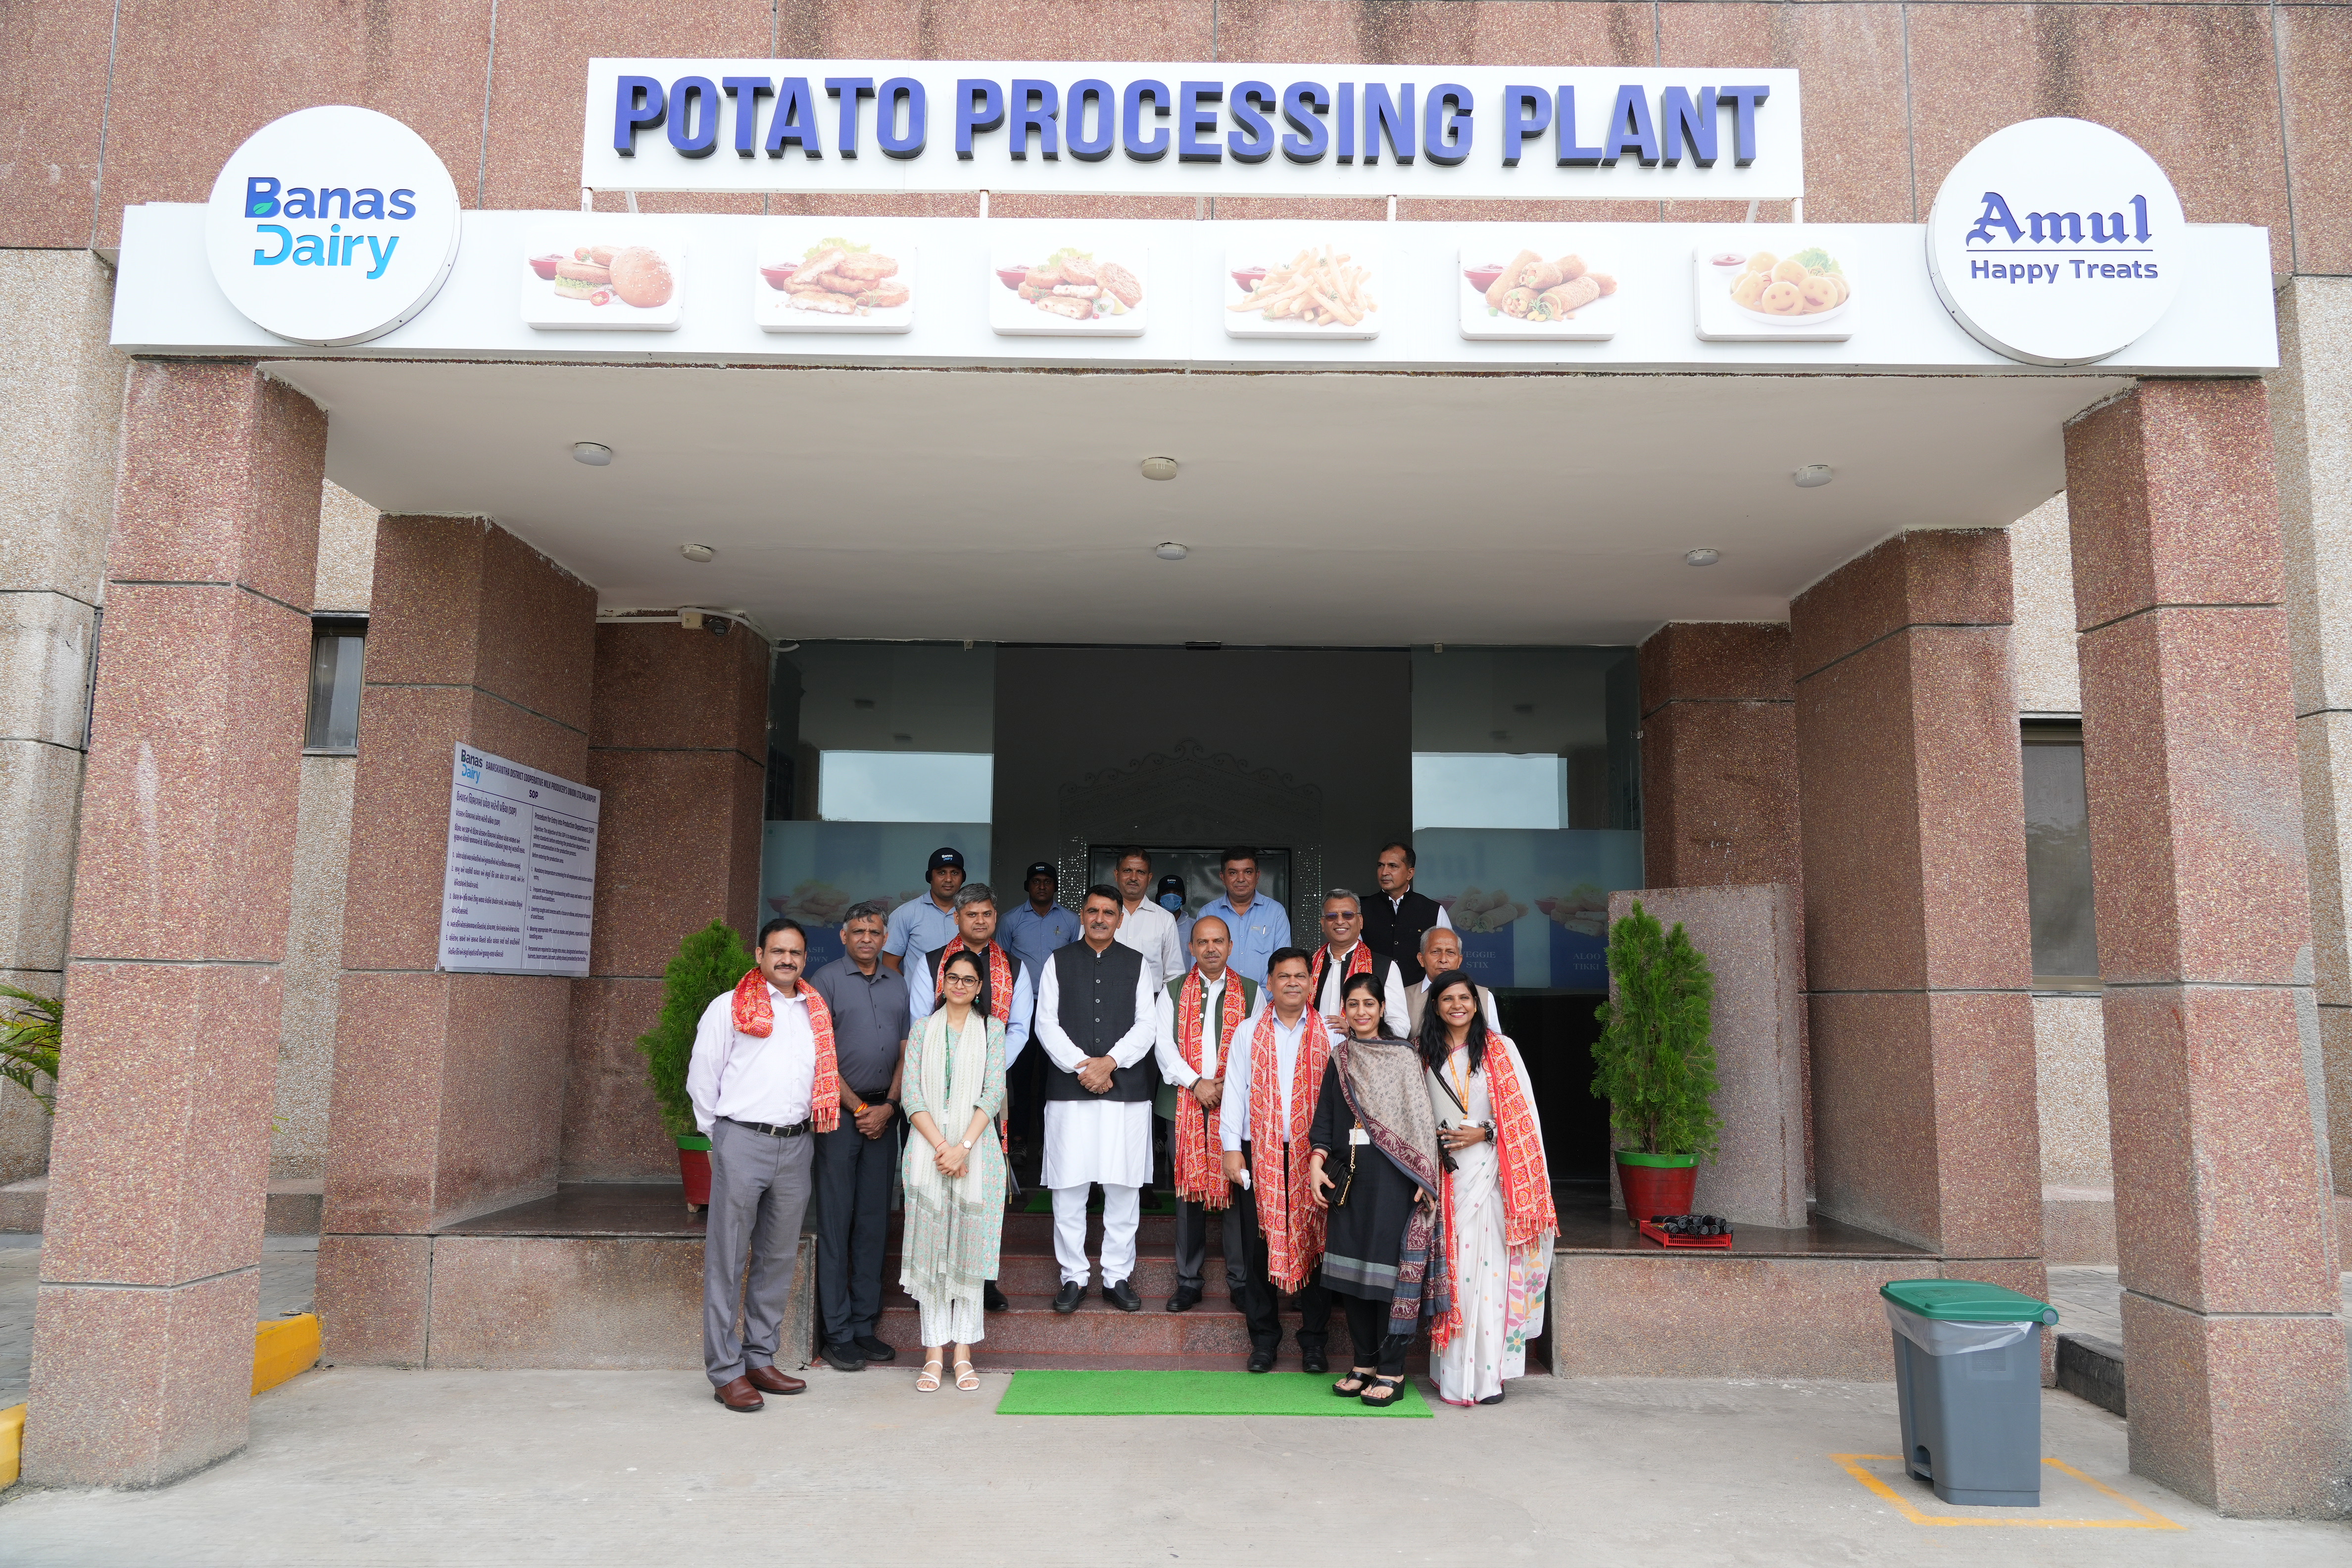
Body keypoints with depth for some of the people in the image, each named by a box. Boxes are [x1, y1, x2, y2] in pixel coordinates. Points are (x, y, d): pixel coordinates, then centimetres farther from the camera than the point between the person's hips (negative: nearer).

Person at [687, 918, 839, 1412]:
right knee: (727, 1263, -2)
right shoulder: (729, 1007, 1)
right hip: (741, 1143, -5)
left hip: (795, 1145, 5)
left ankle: (760, 1359, 21)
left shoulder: (817, 1011, 14)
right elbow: (701, 1078, 2)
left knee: (779, 1260, 10)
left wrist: (805, 1124, 13)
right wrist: (720, 1134, 5)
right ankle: (726, 1372, 4)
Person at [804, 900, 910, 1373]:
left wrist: (888, 1106, -1)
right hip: (840, 1110, -5)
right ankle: (837, 1333, 4)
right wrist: (858, 1108, -8)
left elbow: (905, 1051, 12)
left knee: (875, 1220, 7)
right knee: (836, 1222, -2)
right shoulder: (826, 981, -1)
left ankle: (865, 1325, 15)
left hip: (883, 1111, 5)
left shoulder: (897, 984, 13)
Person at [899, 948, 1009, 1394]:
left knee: (969, 1247, 2)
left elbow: (993, 1094, -2)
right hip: (928, 1148, 0)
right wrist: (941, 1146, -11)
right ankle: (933, 1353, 6)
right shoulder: (923, 1029, 9)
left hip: (976, 1149, 0)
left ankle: (963, 1352, 9)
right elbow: (912, 1095, 0)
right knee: (929, 1247, 1)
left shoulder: (992, 1029, 7)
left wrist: (963, 1147, -13)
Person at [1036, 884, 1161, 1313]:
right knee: (1069, 1188, 2)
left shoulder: (1137, 964, 10)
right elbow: (1046, 1023, 1)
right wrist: (1081, 1065, -11)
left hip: (1127, 1090, 0)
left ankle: (1117, 1277, 14)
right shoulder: (1058, 962, 9)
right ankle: (1073, 1277, 14)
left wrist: (1110, 1062, -11)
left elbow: (1147, 1025, 2)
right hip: (1069, 1088, 0)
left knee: (1124, 1187, 3)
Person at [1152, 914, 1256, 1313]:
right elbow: (1165, 1046, 0)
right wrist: (1197, 1084, -11)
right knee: (1188, 1190, 5)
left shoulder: (1250, 992, 8)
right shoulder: (1173, 992, 9)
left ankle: (1241, 1280, 10)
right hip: (1185, 1103, 1)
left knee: (1236, 1189, 0)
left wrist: (1230, 1086, -11)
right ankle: (1188, 1281, 14)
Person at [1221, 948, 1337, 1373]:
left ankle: (1314, 1342, 13)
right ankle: (1264, 1339, 15)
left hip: (1312, 1154, -1)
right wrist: (1232, 1148, -1)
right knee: (1261, 1243, 3)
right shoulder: (1249, 1033, 8)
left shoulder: (1329, 1035, 6)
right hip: (1259, 1152, 1)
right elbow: (1235, 1091, 6)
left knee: (1313, 1242, 1)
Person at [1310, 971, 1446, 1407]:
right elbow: (1325, 1114, 10)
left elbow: (1420, 1117, -2)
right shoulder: (1339, 1058, 14)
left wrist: (1423, 1176, -9)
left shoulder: (1403, 1055, 1)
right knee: (1350, 1268, 6)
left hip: (1390, 1174, -4)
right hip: (1347, 1173, 5)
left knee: (1389, 1266, -5)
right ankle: (1364, 1363, 18)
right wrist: (1317, 1161, -4)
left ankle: (1391, 1371, 3)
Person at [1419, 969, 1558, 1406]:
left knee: (1490, 1266, -5)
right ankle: (1454, 1373, 8)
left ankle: (1487, 1373, 1)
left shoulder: (1501, 1050, 3)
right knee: (1452, 1270, 2)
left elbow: (1521, 1112, 0)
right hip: (1444, 1174, 2)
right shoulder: (1426, 1056, 11)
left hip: (1489, 1172, -2)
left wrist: (1484, 1133, -11)